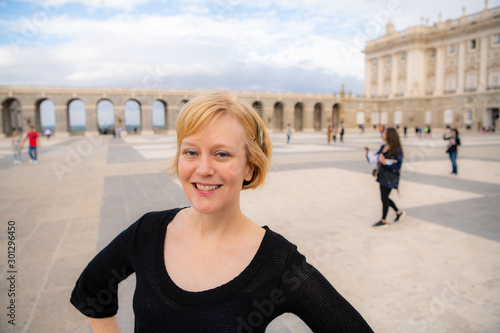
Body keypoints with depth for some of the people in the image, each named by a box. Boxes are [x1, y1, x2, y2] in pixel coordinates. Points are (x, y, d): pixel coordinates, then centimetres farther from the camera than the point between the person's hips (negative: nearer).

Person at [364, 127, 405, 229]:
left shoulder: (396, 150, -17)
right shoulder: (383, 147, 6)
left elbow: (397, 165, -20)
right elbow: (376, 158, 14)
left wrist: (385, 162, -29)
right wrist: (368, 153, 1)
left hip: (390, 177, -8)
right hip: (382, 176, 8)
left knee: (384, 197, 0)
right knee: (384, 197, 16)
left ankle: (383, 221, 14)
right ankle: (399, 212, 37)